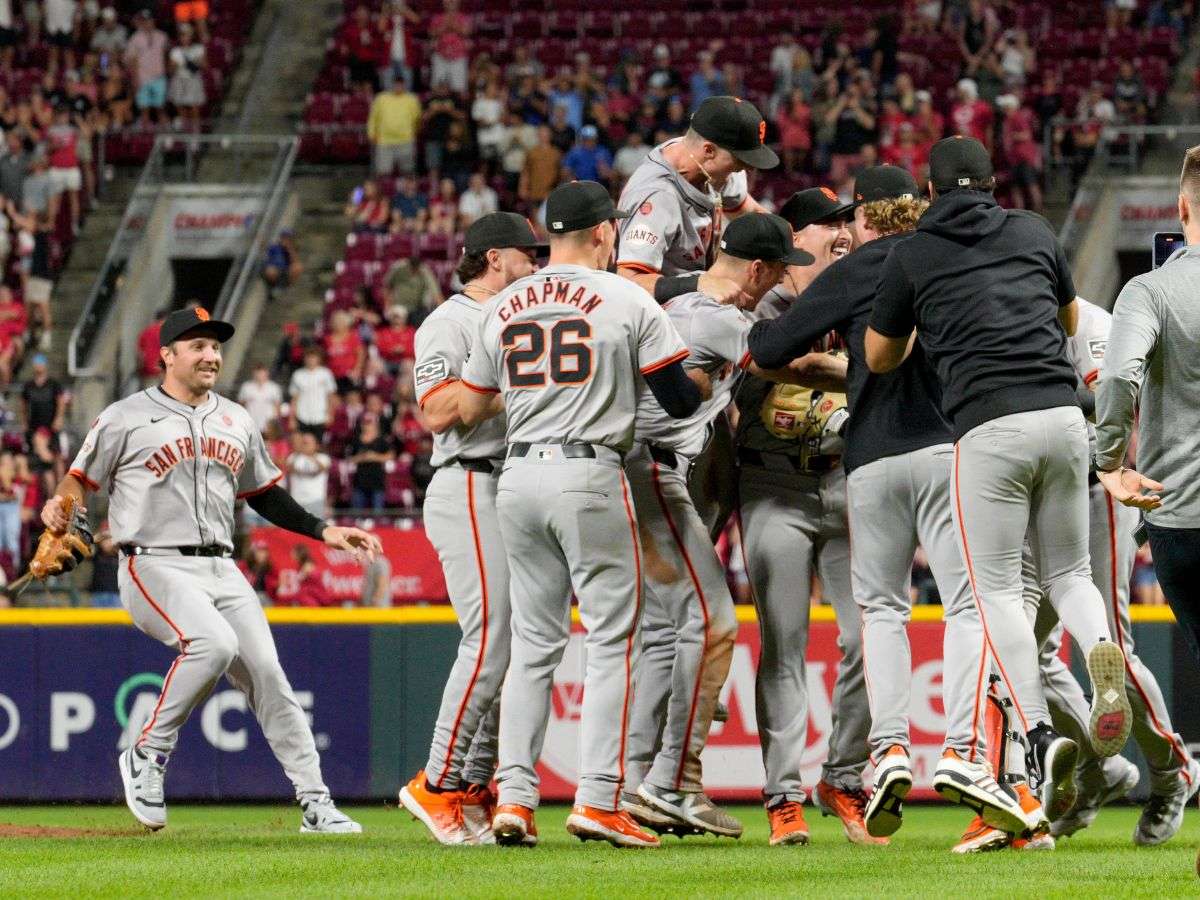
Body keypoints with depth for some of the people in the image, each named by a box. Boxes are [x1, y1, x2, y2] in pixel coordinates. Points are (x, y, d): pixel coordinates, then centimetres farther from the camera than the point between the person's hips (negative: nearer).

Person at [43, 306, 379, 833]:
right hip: (155, 567, -6)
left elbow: (263, 493, 25)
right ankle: (148, 757, -15)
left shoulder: (236, 422, 17)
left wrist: (324, 532, 15)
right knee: (214, 643, -31)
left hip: (221, 570, 6)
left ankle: (315, 803, 1)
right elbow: (80, 480, 3)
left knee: (267, 672, -3)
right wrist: (59, 508, -20)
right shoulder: (126, 418, 0)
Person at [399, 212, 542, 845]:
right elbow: (437, 412, -16)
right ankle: (437, 784, -11)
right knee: (491, 639, -16)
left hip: (515, 495, 9)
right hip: (470, 490, -9)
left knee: (516, 645, 5)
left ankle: (476, 786, 9)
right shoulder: (450, 323, -4)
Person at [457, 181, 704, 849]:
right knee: (614, 638, 0)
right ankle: (599, 800, -8)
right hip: (590, 478, -5)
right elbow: (681, 400, -2)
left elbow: (470, 411, 16)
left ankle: (515, 795, 4)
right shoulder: (627, 300, -3)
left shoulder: (502, 308, 11)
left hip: (518, 480, 5)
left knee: (534, 643, 12)